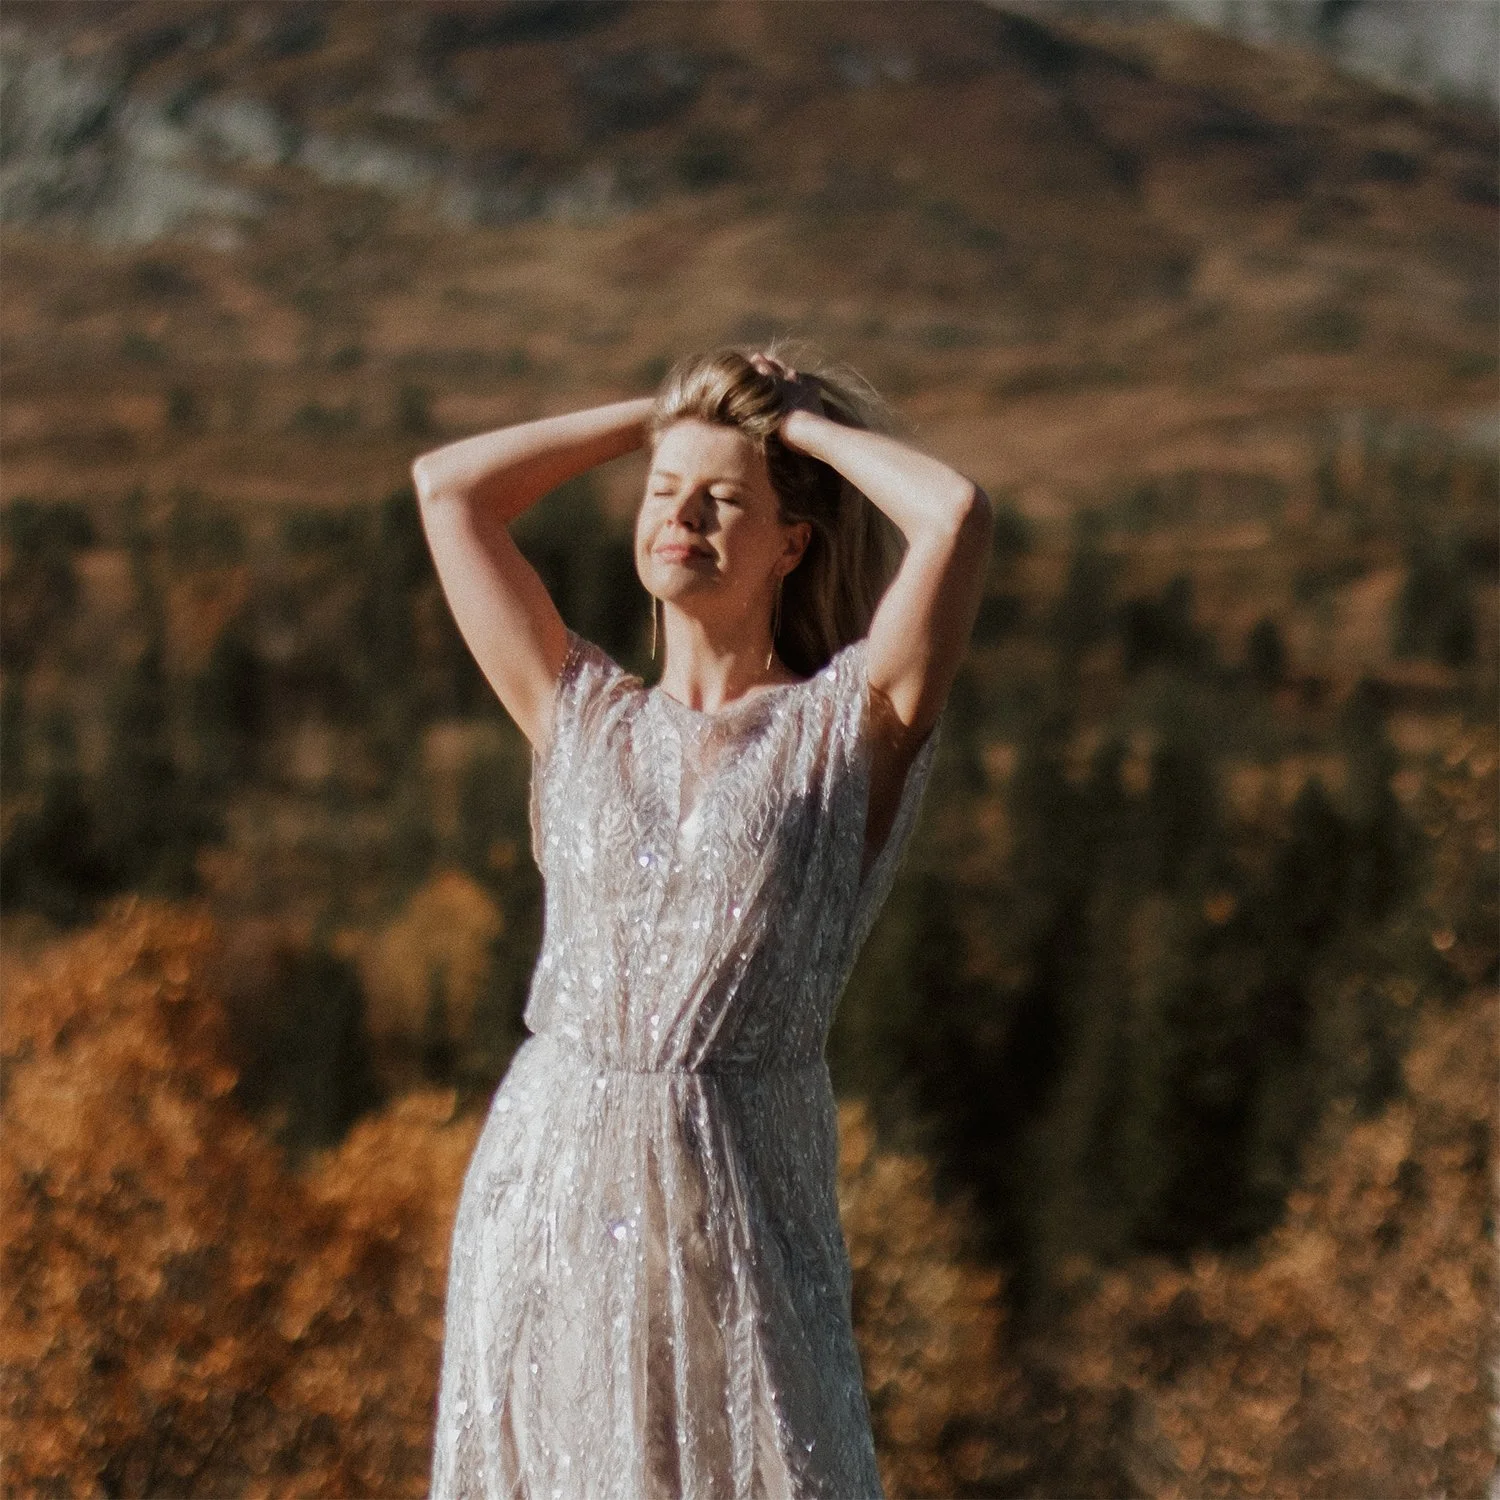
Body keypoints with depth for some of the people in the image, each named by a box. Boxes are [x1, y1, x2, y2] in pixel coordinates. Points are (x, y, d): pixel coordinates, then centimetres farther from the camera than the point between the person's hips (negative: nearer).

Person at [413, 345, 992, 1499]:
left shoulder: (850, 724, 2)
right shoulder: (582, 719, 12)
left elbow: (958, 513, -12)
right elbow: (448, 487, 13)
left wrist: (800, 418, 4)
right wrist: (665, 413, 17)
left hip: (739, 1208, -3)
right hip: (549, 1190, 3)